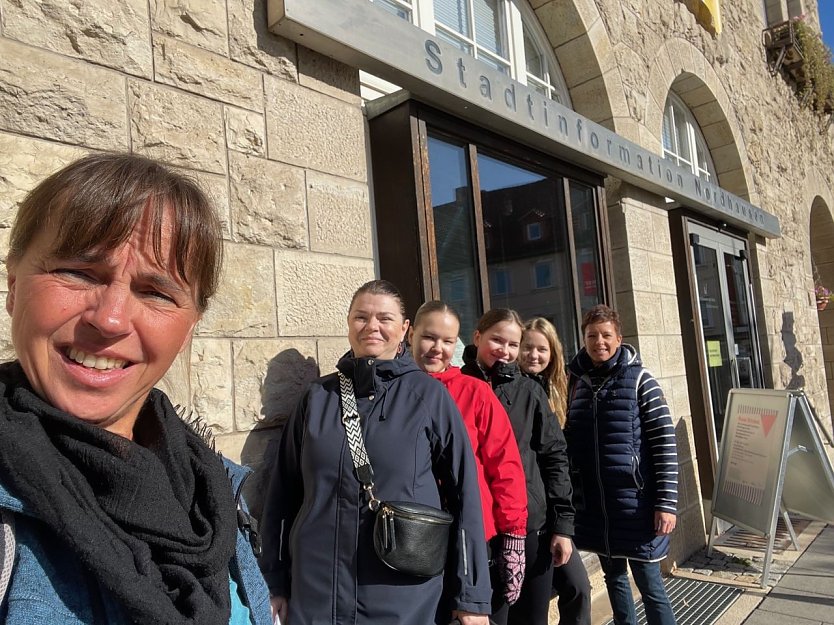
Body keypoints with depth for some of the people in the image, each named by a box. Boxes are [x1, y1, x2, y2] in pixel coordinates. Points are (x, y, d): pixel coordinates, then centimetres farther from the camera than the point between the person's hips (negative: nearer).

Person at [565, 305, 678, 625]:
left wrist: (666, 503, -12)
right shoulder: (575, 382, 5)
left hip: (636, 503, -4)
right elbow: (568, 444, 12)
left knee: (649, 585, 5)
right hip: (594, 505, 4)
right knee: (614, 579, 18)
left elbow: (665, 443, -8)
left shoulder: (638, 379, -6)